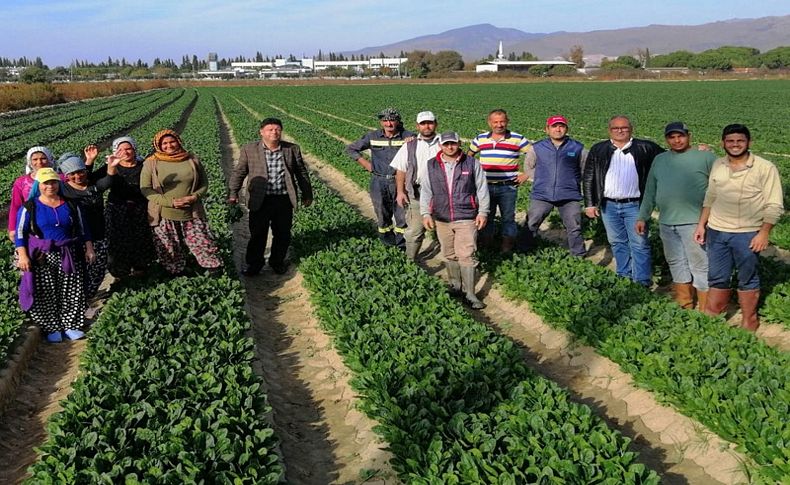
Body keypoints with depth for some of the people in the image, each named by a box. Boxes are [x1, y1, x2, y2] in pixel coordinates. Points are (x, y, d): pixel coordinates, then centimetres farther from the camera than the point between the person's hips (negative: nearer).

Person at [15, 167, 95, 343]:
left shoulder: (70, 205, 6)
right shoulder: (30, 207, -3)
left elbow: (82, 229, 13)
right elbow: (20, 233, -3)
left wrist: (89, 249, 6)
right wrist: (23, 256, -11)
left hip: (68, 256, 2)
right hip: (42, 258, -2)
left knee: (71, 293, 4)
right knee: (45, 295, 0)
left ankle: (70, 325, 16)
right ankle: (52, 328, 11)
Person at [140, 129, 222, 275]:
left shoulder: (192, 160, 2)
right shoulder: (151, 163, -3)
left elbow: (204, 183, 9)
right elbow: (145, 189, -6)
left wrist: (194, 197, -13)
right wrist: (171, 202, -16)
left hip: (192, 214, 1)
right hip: (164, 216, -1)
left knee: (204, 245, 2)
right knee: (169, 252, 10)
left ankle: (215, 272, 22)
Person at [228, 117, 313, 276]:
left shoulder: (292, 149, 2)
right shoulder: (249, 149, -2)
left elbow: (302, 172, 10)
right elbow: (239, 172, 3)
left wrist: (307, 194, 13)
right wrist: (233, 193, -6)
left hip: (284, 200, 2)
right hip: (260, 200, -1)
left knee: (282, 234, 13)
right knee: (257, 234, 9)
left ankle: (278, 262, 33)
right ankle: (253, 263, 27)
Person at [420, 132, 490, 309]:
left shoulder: (471, 163, 0)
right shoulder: (432, 166, 5)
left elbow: (482, 188, 3)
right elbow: (425, 191, 9)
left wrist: (483, 211, -1)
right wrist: (426, 214, 2)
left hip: (466, 219, -3)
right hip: (442, 219, 3)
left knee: (466, 255, -8)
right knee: (449, 255, 13)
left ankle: (470, 294, -3)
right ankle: (455, 284, 30)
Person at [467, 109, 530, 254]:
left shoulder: (518, 139, -2)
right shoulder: (480, 139, 6)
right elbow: (469, 155, 23)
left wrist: (526, 174, -4)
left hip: (508, 187, -2)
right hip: (485, 187, 2)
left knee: (508, 218, 4)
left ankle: (508, 248, 14)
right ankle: (485, 246, 20)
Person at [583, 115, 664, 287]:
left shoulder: (645, 148, 0)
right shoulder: (598, 150, 5)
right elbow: (588, 178, 6)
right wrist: (589, 204, 2)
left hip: (634, 205, -2)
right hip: (608, 206, 2)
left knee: (640, 244, -2)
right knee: (617, 243, 12)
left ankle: (643, 281, 4)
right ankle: (624, 276, 25)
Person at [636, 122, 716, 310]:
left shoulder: (706, 157, -2)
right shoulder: (659, 160, 14)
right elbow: (650, 191, 19)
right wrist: (642, 217, 17)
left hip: (694, 222, -6)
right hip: (666, 223, 6)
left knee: (701, 266, -4)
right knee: (676, 265, 14)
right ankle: (684, 308, 26)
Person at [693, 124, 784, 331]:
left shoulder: (765, 168, -8)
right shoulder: (717, 166, 6)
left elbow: (774, 206, -8)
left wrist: (764, 233, -14)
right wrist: (701, 224, 13)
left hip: (747, 234, -4)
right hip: (716, 232, 4)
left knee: (748, 280, 8)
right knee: (717, 278, 13)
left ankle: (748, 322, 21)